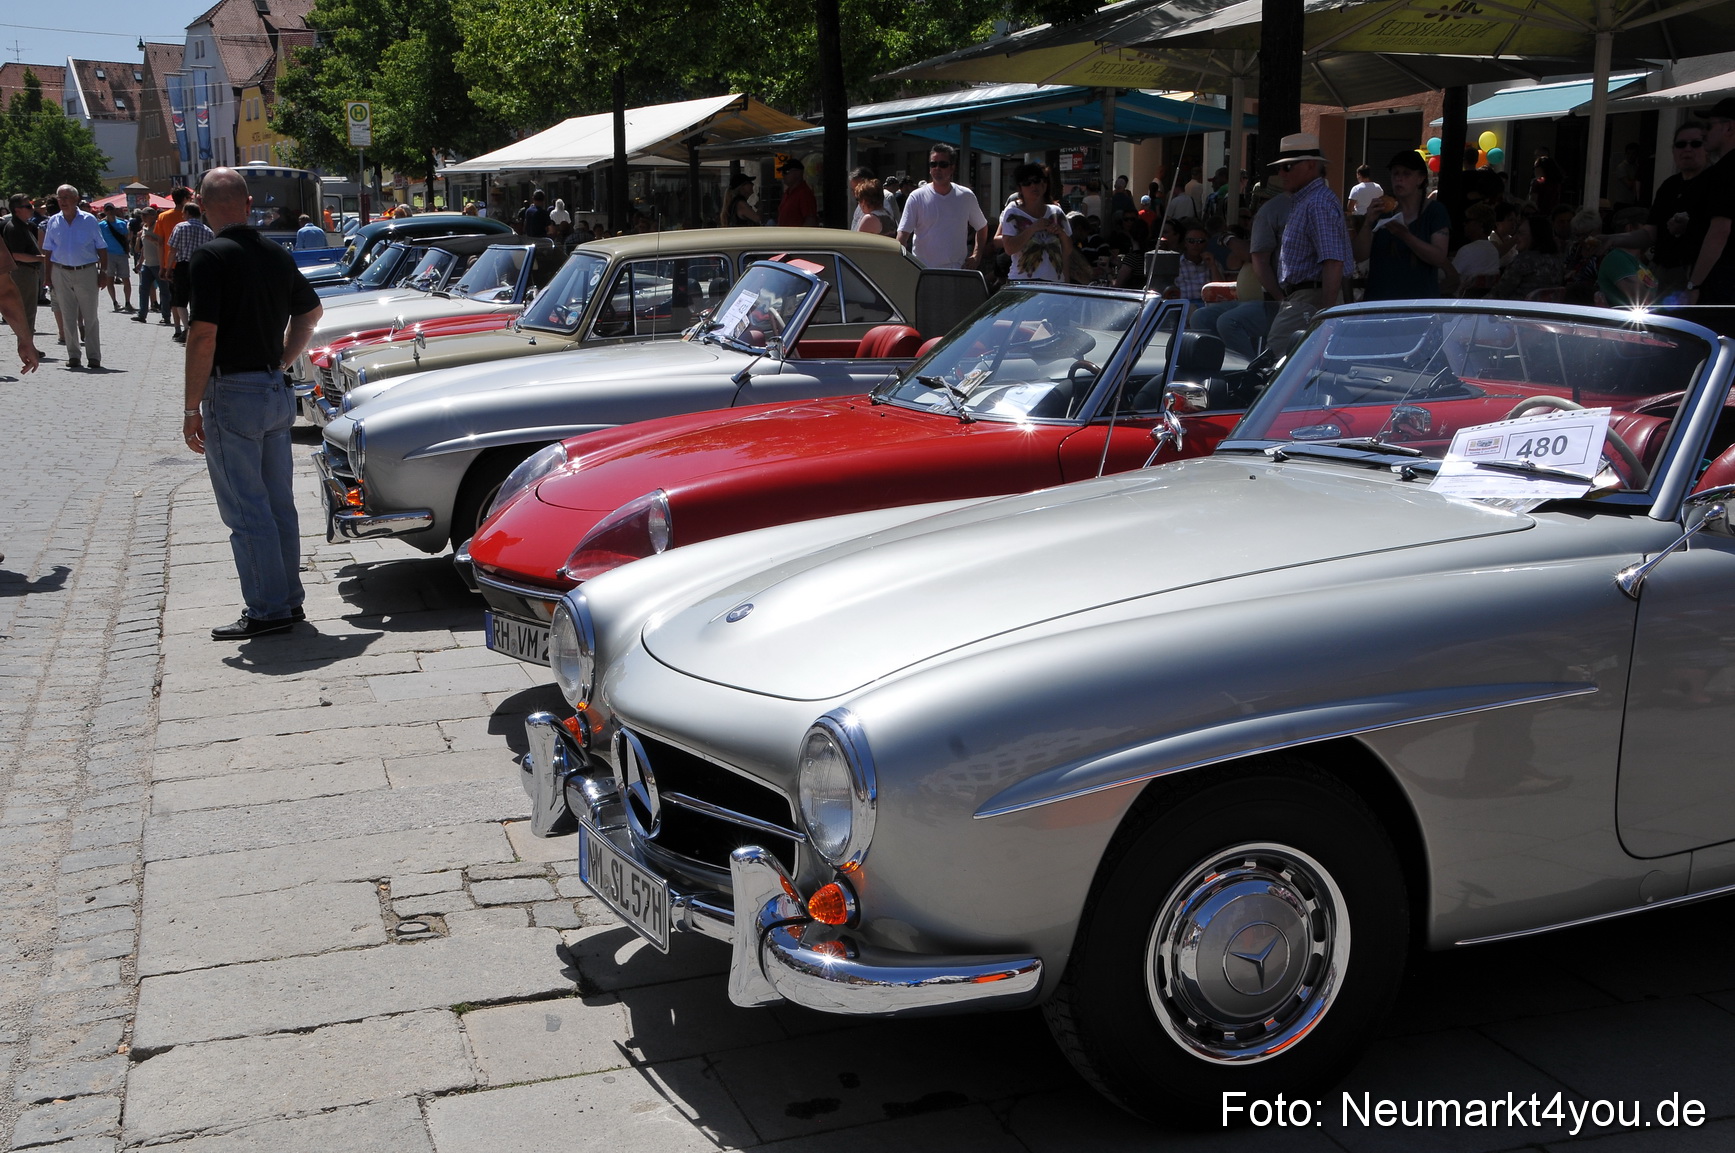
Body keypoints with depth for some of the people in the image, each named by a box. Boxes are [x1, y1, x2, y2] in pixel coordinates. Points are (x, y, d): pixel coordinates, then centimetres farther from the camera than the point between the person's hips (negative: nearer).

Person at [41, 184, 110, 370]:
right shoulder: (53, 221, 7)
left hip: (86, 271, -2)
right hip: (61, 273, 2)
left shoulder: (89, 220, 0)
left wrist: (104, 272, -3)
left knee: (90, 316, 0)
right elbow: (48, 251, 10)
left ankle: (94, 355, 5)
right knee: (67, 316, 5)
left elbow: (101, 248, 2)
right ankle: (73, 355, 11)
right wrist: (48, 275, 3)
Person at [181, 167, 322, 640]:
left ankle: (268, 610, 1)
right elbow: (311, 310, 25)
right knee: (279, 503, 13)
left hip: (232, 392, -7)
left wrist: (192, 409, -13)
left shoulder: (211, 256, -14)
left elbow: (203, 336, -18)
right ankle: (289, 599, 21)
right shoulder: (276, 254, 9)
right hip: (277, 391, 7)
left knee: (244, 509, -2)